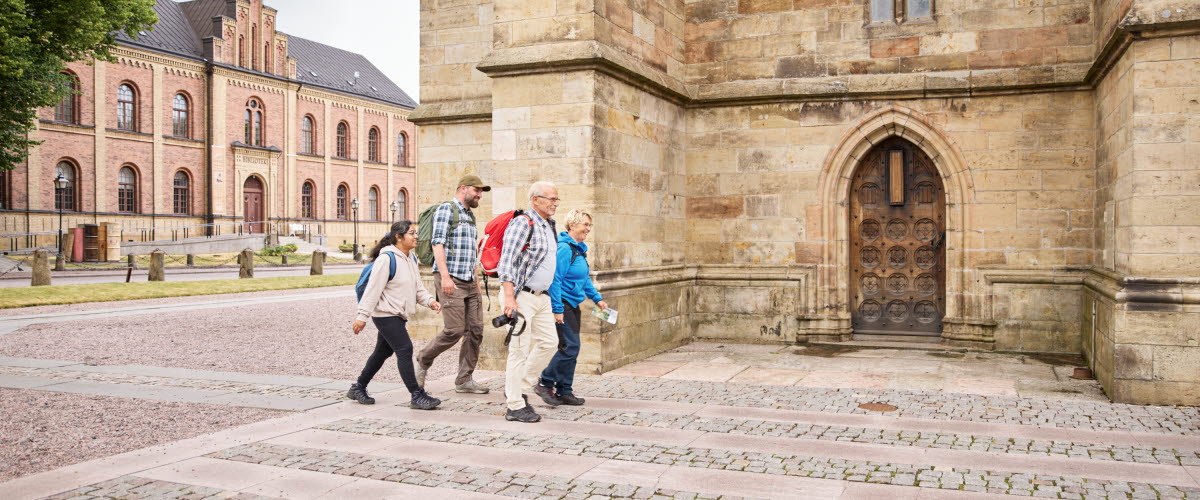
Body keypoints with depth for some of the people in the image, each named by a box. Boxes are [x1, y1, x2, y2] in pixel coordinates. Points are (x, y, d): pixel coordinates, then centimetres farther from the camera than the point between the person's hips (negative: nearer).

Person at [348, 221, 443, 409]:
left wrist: (430, 301, -3)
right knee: (405, 350, -13)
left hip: (399, 315, 10)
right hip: (386, 314, -10)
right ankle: (417, 396, -9)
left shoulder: (411, 259, 12)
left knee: (383, 352, 18)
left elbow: (417, 287, 15)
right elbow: (373, 289, -18)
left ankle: (358, 388, 33)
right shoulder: (386, 259, -17)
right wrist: (362, 315, -18)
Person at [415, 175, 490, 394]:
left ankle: (464, 380, 9)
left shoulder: (470, 215, 21)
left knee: (475, 330, 2)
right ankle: (423, 361, 11)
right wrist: (445, 276, -23)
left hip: (470, 282, 8)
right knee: (454, 330, -11)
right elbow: (438, 244, -14)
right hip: (450, 280, -8)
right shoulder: (446, 209, -4)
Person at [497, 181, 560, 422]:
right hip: (520, 295, -9)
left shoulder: (548, 226, 16)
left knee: (549, 342, 10)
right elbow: (507, 262, -20)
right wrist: (509, 296, -27)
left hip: (541, 296, 9)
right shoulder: (523, 223, -13)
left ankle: (519, 389, 21)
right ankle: (514, 406, 2)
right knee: (520, 349, -5)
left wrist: (548, 294, 24)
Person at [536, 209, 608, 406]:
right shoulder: (564, 248, -16)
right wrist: (557, 309, -23)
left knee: (572, 347, 10)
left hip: (573, 305, 10)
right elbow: (555, 279, -21)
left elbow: (585, 278, 24)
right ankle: (545, 384, 1)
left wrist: (597, 299, 18)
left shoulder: (580, 249, 14)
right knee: (570, 346, -11)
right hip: (562, 304, -10)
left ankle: (564, 392, 17)